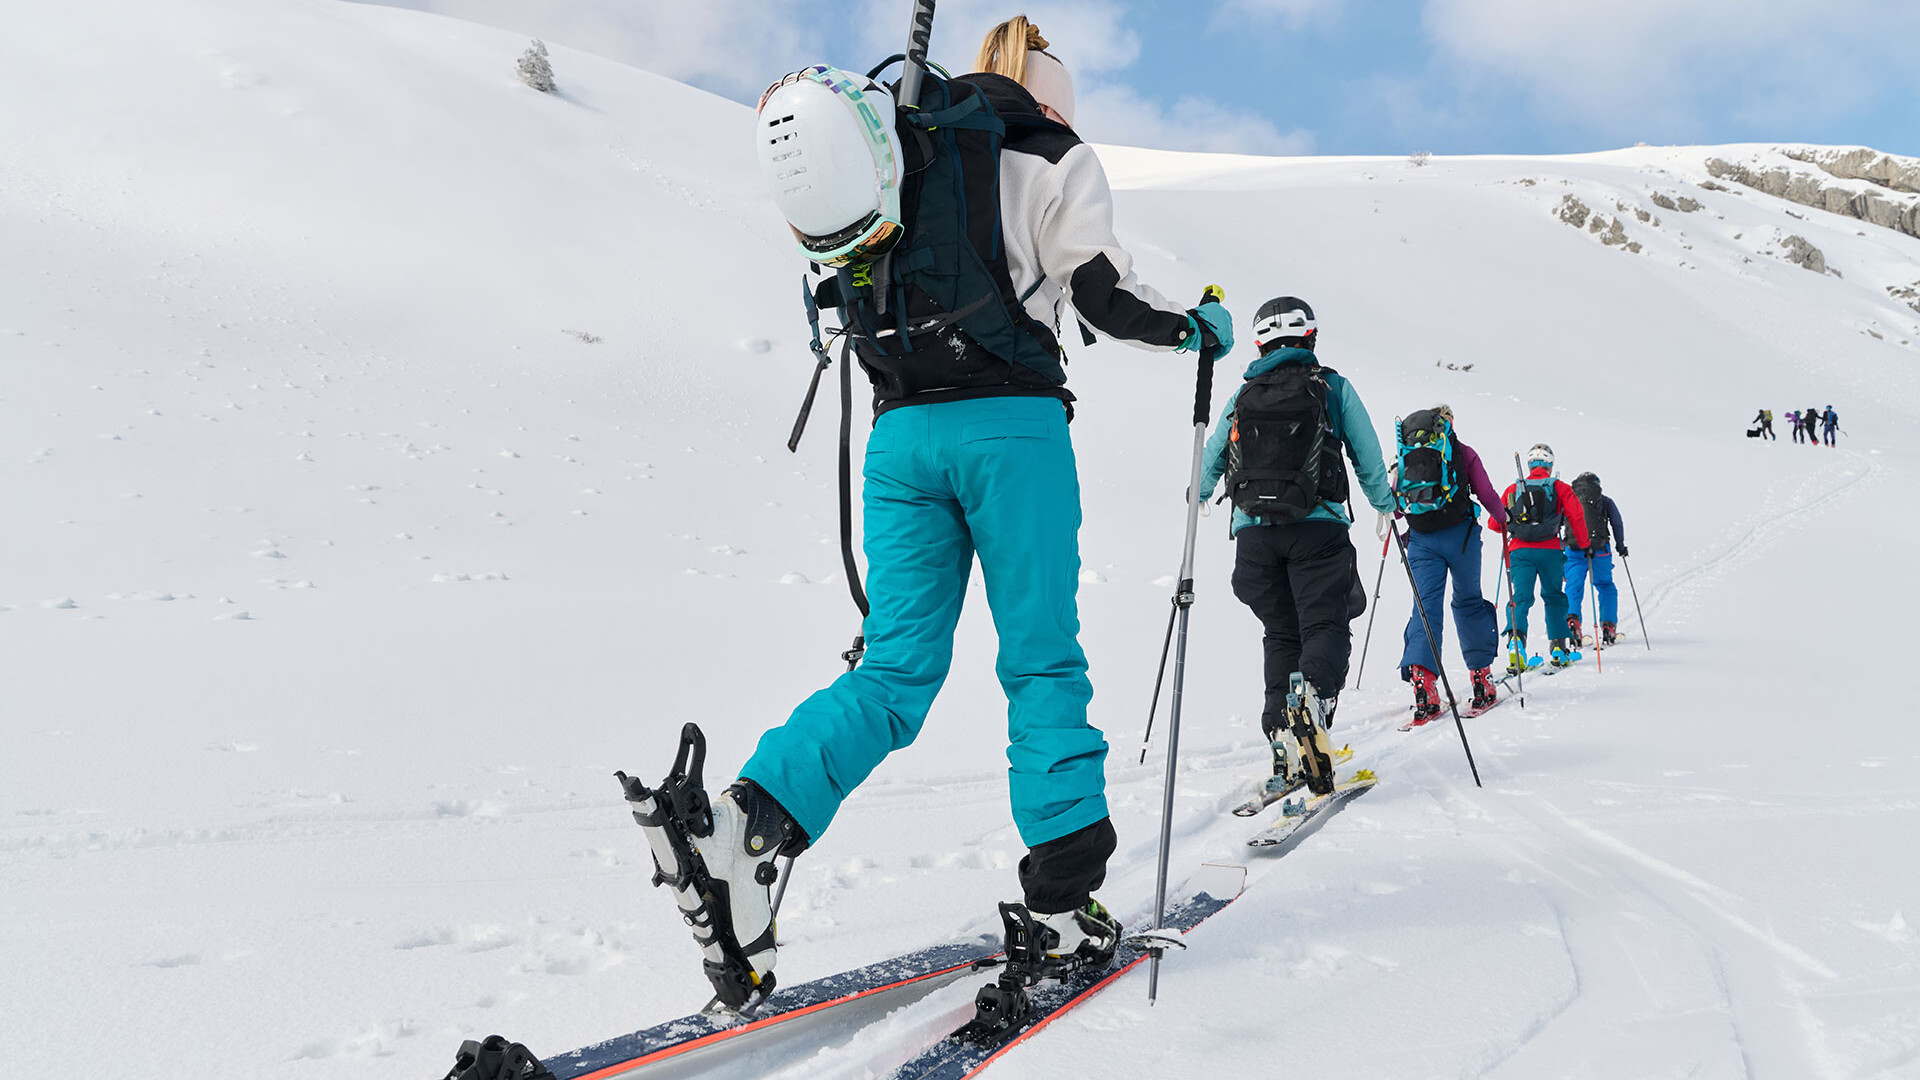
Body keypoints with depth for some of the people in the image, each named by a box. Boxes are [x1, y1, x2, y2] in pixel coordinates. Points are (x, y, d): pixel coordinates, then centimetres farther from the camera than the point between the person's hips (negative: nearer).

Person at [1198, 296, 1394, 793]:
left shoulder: (1242, 395, 13)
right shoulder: (1333, 386, 6)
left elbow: (1211, 459, 20)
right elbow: (1368, 457, 9)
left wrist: (1198, 498, 41)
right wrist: (1385, 506, 25)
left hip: (1253, 529, 3)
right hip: (1317, 525, -3)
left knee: (1280, 634, 11)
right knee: (1325, 626, -5)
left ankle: (1284, 743, -2)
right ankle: (1312, 695, -38)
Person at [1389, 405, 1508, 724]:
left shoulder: (1405, 453, 14)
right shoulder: (1463, 452, 7)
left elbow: (1393, 501, 10)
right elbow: (1486, 493, 3)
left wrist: (1392, 518, 32)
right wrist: (1502, 518, 21)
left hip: (1421, 539, 1)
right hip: (1459, 532, -1)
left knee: (1426, 605, -3)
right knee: (1469, 601, 13)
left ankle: (1422, 681, -22)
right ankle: (1482, 679, 11)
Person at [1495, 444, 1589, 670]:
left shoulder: (1513, 490, 13)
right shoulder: (1560, 488, 9)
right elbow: (1576, 515, -3)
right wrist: (1585, 544, 9)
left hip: (1519, 550, 1)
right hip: (1550, 550, -1)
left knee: (1521, 597, -4)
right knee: (1554, 597, 15)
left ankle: (1515, 637, -29)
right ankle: (1558, 647, 14)